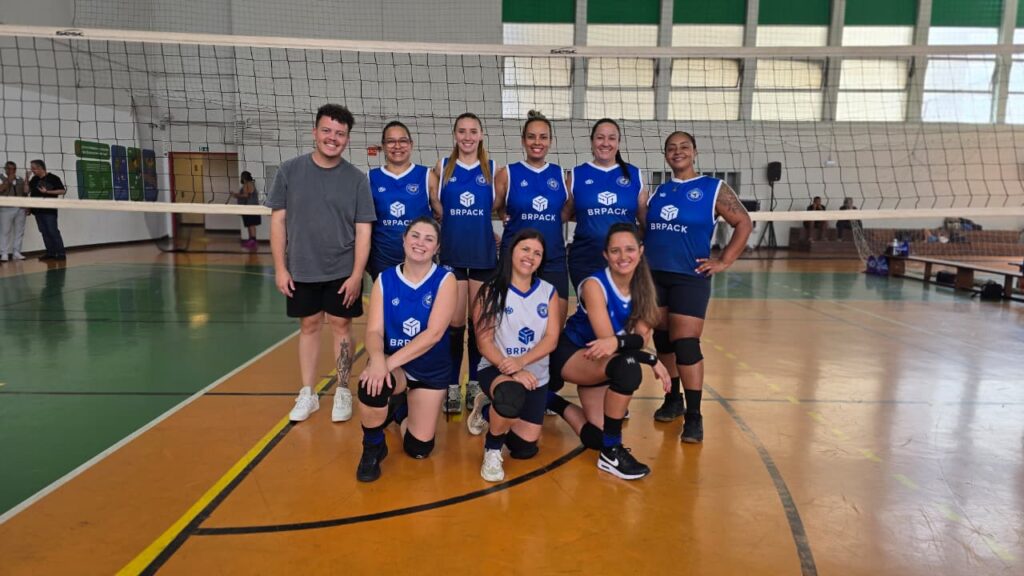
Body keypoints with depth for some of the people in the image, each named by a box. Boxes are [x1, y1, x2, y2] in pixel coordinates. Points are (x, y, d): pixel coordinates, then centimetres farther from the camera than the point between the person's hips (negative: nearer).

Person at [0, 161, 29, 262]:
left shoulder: (20, 179, 15)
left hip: (20, 208, 4)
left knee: (19, 231, 6)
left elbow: (26, 192, 13)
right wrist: (9, 181, -16)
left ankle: (16, 252, 13)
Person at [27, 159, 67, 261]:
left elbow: (62, 191, -9)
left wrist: (47, 192, -15)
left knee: (53, 232, -8)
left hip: (50, 210, -7)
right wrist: (27, 179, 3)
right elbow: (27, 191, 13)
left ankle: (61, 253, -5)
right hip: (38, 210, 7)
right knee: (44, 232, 7)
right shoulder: (34, 179, 12)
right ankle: (50, 253, 11)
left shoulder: (53, 178, -6)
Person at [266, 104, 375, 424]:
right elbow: (278, 220, 1)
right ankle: (307, 394, 24)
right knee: (309, 326, 12)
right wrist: (280, 268, -3)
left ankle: (343, 392, 22)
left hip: (343, 272, -1)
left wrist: (356, 275, -9)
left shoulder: (356, 179, -4)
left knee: (340, 326, 7)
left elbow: (363, 231, -4)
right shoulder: (290, 171, -2)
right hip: (301, 271, 1)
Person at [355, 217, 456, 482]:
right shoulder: (385, 279, -6)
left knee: (418, 449, 1)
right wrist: (377, 359, -36)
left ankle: (402, 412, 38)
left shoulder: (445, 280, -12)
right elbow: (374, 331, -13)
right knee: (371, 386, -36)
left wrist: (391, 361, -32)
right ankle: (373, 447, -3)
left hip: (432, 370, 0)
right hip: (392, 364, 0)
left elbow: (434, 333, -23)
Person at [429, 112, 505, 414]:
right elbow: (436, 206, 7)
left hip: (484, 253, 1)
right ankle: (452, 386, 11)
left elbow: (495, 207, 7)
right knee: (454, 321, -1)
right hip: (452, 253, 0)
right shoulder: (442, 167, 3)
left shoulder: (493, 169, 3)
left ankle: (476, 382, 21)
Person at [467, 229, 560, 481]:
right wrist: (509, 368, -28)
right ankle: (492, 450, -8)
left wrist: (521, 361, -24)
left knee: (524, 449, 2)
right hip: (496, 369, -4)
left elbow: (551, 339, -6)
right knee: (512, 395, -40)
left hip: (535, 374, 4)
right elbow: (484, 342, -12)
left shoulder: (549, 292, 3)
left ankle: (490, 411, 33)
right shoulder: (491, 291, -7)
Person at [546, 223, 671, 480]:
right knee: (628, 368, -36)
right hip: (571, 355, -6)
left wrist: (618, 342, -41)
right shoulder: (594, 285, -22)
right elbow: (606, 338, -28)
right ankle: (611, 453, -20)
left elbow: (642, 337, -18)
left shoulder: (643, 286, -7)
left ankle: (554, 402, 24)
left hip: (601, 364, 6)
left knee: (597, 439, -3)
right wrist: (653, 360, -36)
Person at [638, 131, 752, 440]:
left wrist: (723, 262, -6)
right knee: (662, 339, 11)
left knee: (686, 344, -8)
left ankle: (694, 416, 2)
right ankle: (673, 398, 28)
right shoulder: (659, 191, 12)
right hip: (653, 275, 5)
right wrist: (638, 204, 3)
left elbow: (744, 224, -1)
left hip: (690, 278, -4)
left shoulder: (714, 189, 0)